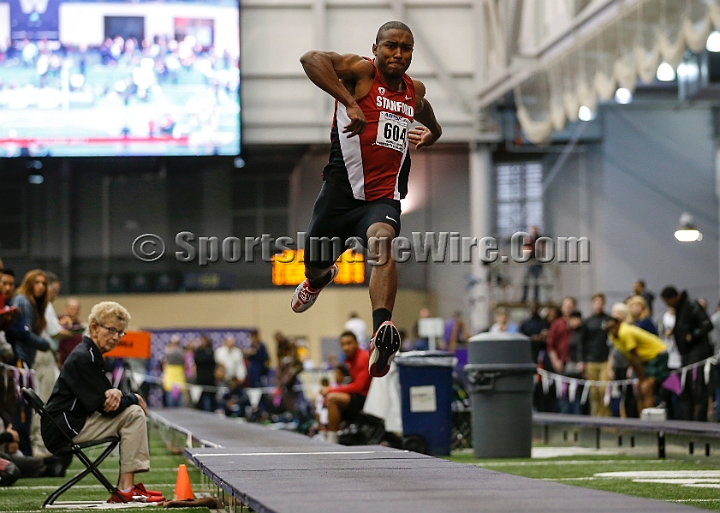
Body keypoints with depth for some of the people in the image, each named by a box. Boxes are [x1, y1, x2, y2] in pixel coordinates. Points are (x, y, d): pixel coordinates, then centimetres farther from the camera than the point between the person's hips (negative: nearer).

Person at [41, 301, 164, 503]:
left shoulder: (92, 356, 16)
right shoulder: (83, 358, -17)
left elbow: (105, 395, 16)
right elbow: (102, 405, -21)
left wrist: (117, 394, -10)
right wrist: (135, 399, -4)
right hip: (64, 429, -11)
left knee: (133, 412, 17)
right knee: (134, 414, -14)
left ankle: (126, 487, 9)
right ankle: (126, 489, -17)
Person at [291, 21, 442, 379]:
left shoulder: (415, 91, 14)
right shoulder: (362, 71, -5)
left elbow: (432, 126, 37)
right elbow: (311, 59, -25)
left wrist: (428, 135, 11)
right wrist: (349, 103, -32)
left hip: (383, 199, 2)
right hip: (341, 192, -2)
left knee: (382, 243, -32)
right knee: (315, 267, 17)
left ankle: (383, 332, -52)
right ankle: (318, 281, 59)